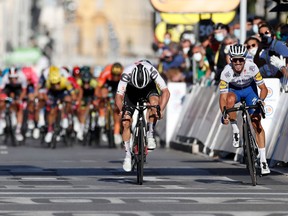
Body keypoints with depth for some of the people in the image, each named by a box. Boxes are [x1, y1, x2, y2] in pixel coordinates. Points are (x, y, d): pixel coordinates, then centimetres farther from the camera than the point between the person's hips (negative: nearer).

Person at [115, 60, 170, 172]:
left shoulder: (151, 71, -38)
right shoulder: (126, 74, -37)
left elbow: (165, 92, -37)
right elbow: (118, 96, -34)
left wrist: (161, 110, -48)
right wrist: (122, 110, -49)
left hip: (149, 87, 0)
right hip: (131, 90, 0)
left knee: (154, 101, -35)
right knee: (126, 123, -11)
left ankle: (150, 135, -20)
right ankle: (128, 155, 2)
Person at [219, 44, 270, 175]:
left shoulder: (252, 67, -32)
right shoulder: (226, 72, -32)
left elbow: (263, 88, -25)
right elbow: (223, 96, -30)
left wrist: (261, 100, -44)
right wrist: (224, 114, -44)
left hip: (249, 89, 0)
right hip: (234, 90, 0)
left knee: (257, 123, -10)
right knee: (230, 99, -38)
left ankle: (263, 159, -5)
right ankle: (235, 131, -17)